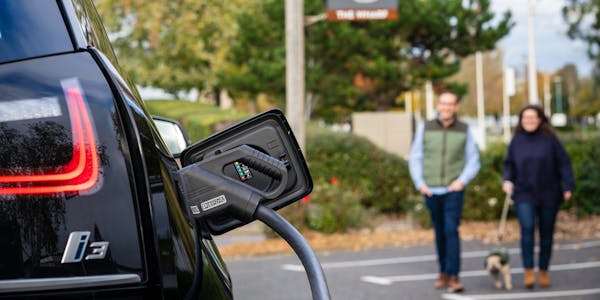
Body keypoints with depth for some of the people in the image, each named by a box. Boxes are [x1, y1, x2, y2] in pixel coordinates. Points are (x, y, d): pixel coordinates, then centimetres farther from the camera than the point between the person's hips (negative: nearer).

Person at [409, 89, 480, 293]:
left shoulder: (464, 131, 2)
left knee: (451, 230, -12)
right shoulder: (425, 128, 3)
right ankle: (443, 272, 19)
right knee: (439, 233, 8)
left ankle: (453, 276, -13)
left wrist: (462, 180, -7)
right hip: (431, 190, 2)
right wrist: (419, 183, -3)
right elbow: (415, 158, 7)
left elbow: (473, 161, 7)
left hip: (453, 190, -2)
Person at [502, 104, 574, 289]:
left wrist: (568, 186, -10)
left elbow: (563, 163, -2)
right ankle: (528, 271, -11)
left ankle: (543, 272, 21)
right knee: (527, 228, -18)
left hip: (549, 195, 0)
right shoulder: (517, 140, 4)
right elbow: (509, 163, 14)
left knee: (546, 234, 7)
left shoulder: (549, 139, -3)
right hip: (524, 194, 0)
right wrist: (508, 180, -3)